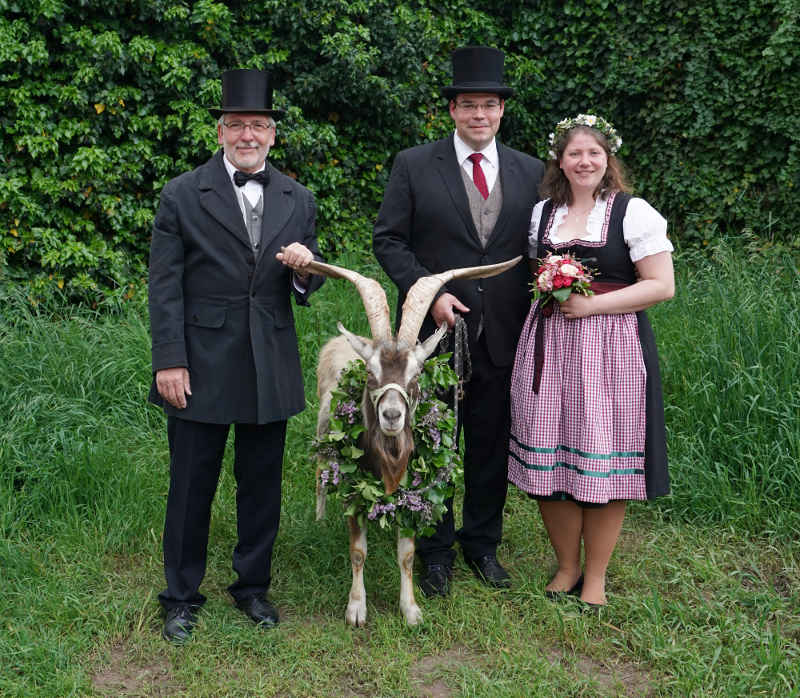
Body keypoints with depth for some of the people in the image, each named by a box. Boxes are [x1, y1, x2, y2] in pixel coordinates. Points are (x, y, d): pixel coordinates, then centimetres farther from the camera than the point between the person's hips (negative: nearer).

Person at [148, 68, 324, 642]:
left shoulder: (298, 201, 7)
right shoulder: (182, 196, -3)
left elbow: (308, 290, 12)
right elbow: (164, 287, -4)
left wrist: (304, 269, -11)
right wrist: (169, 362, -10)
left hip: (271, 369, 3)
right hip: (201, 367, -3)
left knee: (262, 485, 13)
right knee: (191, 486, 6)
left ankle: (253, 584, 31)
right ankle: (182, 596, 23)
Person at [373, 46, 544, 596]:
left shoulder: (531, 173, 6)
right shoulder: (414, 166, -1)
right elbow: (389, 240, -3)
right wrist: (429, 293, -15)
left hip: (503, 337, 2)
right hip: (436, 329, -2)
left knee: (492, 446, 12)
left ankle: (483, 544, 30)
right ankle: (436, 552, 22)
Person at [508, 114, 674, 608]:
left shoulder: (634, 212, -3)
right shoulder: (543, 212, 12)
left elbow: (661, 286, -8)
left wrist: (591, 305, -15)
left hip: (611, 349, -4)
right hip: (549, 349, 4)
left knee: (603, 460, 0)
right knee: (548, 458, 4)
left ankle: (596, 575, 17)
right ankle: (567, 565, 23)